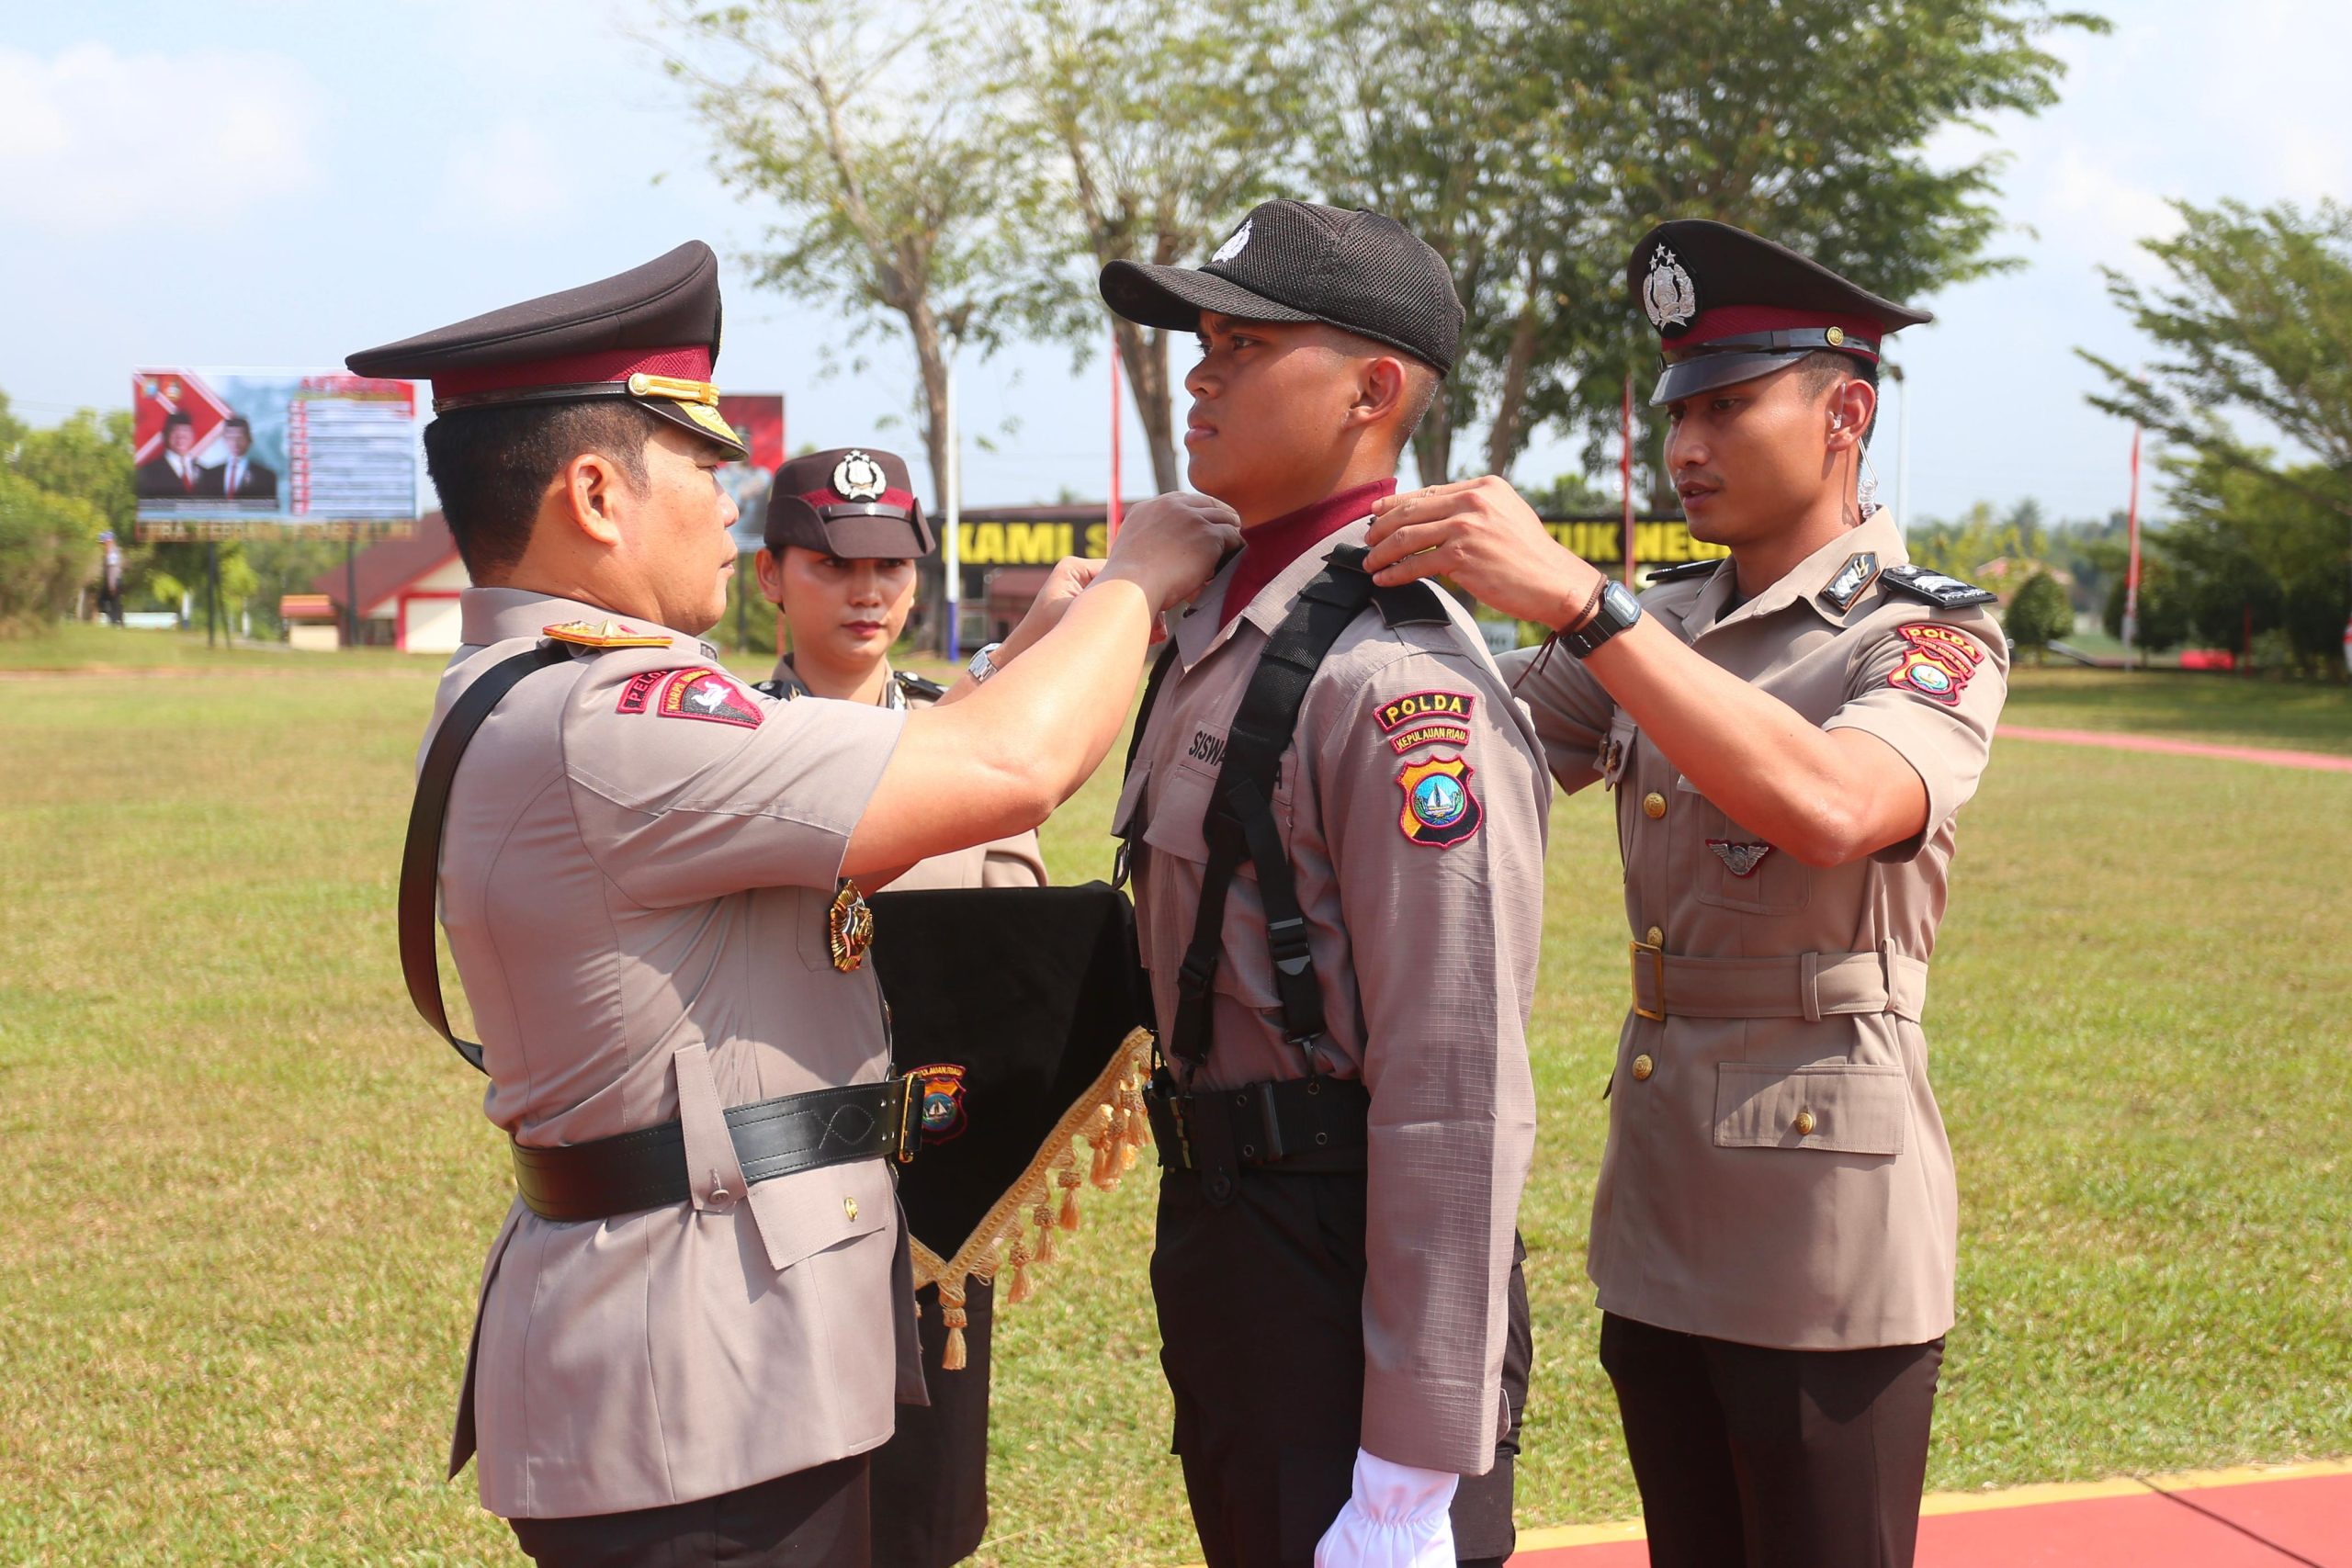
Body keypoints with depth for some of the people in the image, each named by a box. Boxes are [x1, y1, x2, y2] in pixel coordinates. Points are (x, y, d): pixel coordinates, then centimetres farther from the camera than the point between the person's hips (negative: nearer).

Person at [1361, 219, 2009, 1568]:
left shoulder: (1931, 635, -10)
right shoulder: (1662, 623, 10)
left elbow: (1827, 806, -31)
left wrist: (1575, 596, -33)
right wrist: (1408, 587, -12)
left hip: (1828, 1218, -6)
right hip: (1657, 1205, 6)